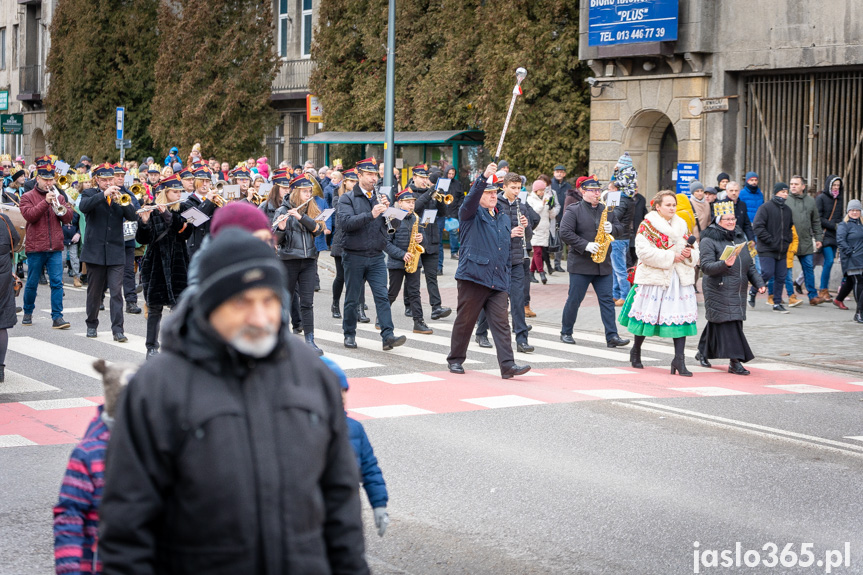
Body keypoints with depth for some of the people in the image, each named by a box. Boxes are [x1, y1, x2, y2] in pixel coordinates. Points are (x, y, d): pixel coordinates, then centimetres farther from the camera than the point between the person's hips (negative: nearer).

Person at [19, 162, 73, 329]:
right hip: (35, 247, -2)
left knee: (57, 282, -6)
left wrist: (61, 208, -13)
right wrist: (45, 202, -20)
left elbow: (69, 218, 6)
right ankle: (27, 313, 25)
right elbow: (29, 215, -13)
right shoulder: (28, 197, 3)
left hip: (55, 247, 2)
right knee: (32, 283, 7)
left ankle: (57, 317, -7)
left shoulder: (58, 197, 13)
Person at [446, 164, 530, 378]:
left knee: (501, 323, -3)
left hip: (498, 281, 5)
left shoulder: (504, 218, 20)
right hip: (473, 277, -5)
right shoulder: (471, 214, 1)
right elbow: (471, 198, -21)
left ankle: (507, 365, -9)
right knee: (465, 320, 5)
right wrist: (484, 176, -33)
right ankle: (455, 360, 20)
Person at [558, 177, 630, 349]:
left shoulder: (607, 210, 13)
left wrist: (612, 228, -7)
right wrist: (585, 245, -20)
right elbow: (565, 233, -14)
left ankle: (612, 336, -1)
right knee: (574, 299, 2)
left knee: (607, 299, 0)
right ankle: (566, 333, 17)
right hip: (580, 264, -5)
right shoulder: (573, 210, -5)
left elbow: (620, 227, 16)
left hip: (603, 264, 5)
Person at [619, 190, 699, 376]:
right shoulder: (647, 226, -4)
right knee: (647, 315, 3)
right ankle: (636, 351, 27)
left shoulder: (682, 226, 15)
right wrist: (670, 257, -17)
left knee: (681, 316, -5)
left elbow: (694, 250, 18)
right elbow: (644, 251, -17)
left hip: (680, 277, 5)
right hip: (654, 277, -4)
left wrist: (690, 254, -6)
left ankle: (679, 360, -4)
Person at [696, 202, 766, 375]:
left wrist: (759, 283, 9)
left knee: (716, 324, 14)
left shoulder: (739, 238, 15)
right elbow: (706, 266, -17)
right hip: (718, 291, -7)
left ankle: (703, 353, 31)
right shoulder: (709, 241, -8)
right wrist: (724, 264, -33)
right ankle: (735, 361, -11)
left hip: (738, 292, 7)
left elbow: (750, 265, 19)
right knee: (727, 324, -12)